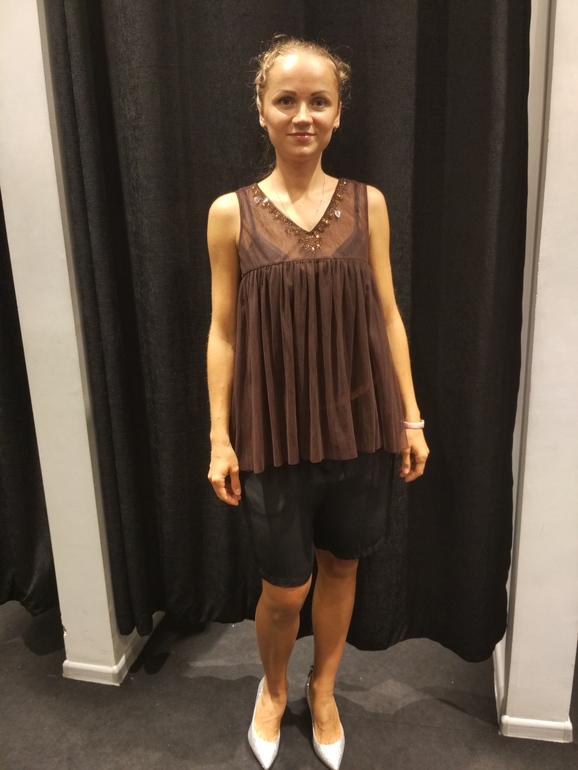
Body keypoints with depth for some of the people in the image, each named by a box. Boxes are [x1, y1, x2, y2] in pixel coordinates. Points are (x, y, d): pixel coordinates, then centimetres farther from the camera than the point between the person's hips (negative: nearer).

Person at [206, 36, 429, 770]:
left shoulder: (368, 203, 1)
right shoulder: (231, 213, -3)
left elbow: (387, 316, 4)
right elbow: (223, 331, -2)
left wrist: (411, 416, 3)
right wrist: (220, 436, -4)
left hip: (358, 422, 2)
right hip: (276, 428, -2)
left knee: (340, 565, 17)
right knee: (285, 589, 8)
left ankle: (322, 690, 45)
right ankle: (273, 685, 43)